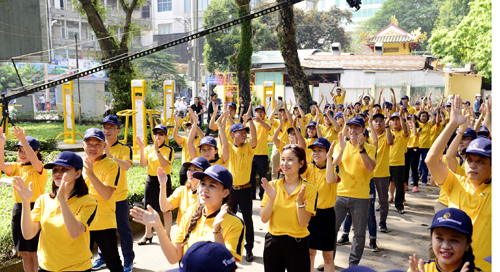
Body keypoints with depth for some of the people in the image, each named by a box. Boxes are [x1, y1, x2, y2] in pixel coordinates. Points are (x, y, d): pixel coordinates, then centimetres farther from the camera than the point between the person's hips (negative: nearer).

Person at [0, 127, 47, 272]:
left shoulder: (40, 168, -7)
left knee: (36, 252, 0)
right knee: (25, 253, 13)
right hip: (18, 210, 6)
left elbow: (34, 161, -31)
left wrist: (23, 140, -42)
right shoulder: (16, 167, 9)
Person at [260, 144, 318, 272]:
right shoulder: (272, 185, -1)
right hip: (273, 242, 2)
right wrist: (272, 198, -18)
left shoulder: (310, 189, -7)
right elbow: (264, 219, -5)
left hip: (298, 244, -2)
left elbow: (303, 223, -12)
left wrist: (300, 201, -25)